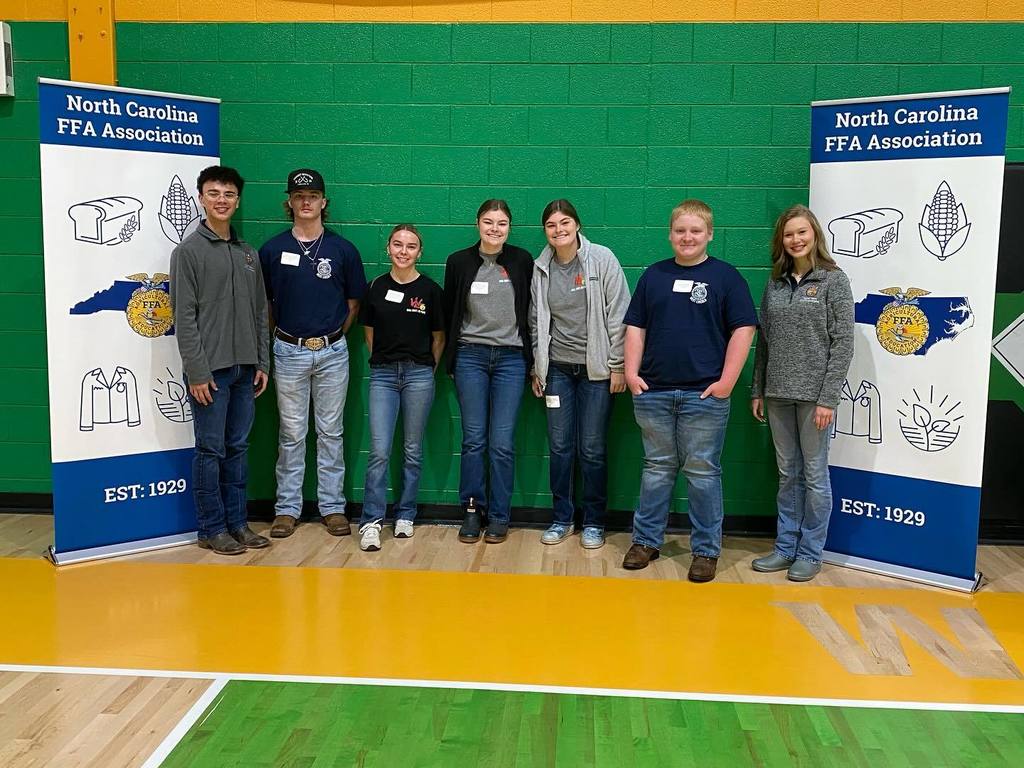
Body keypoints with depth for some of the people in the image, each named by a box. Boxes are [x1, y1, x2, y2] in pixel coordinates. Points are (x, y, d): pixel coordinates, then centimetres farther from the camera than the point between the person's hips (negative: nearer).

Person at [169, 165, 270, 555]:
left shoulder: (249, 253, 13)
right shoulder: (189, 250, -4)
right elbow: (184, 317, -10)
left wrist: (262, 364, 10)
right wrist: (197, 372, -14)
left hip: (244, 368, 6)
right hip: (209, 369, -6)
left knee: (238, 448, 11)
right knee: (210, 450, 1)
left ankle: (237, 522, 20)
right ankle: (211, 528, 11)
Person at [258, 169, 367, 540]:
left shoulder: (342, 249, 1)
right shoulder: (272, 249, 1)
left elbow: (353, 303, 8)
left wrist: (334, 336, 4)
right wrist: (281, 338, 4)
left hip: (332, 352, 0)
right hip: (289, 352, 0)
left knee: (331, 432, 8)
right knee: (291, 434, 7)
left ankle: (332, 506, 16)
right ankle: (287, 507, 16)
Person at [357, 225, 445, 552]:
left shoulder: (430, 289, 0)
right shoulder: (376, 287, 3)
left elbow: (439, 337, 8)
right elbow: (369, 332, 12)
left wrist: (427, 369, 8)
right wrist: (383, 361, 9)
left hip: (419, 374, 0)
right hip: (383, 375, 1)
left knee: (413, 451, 8)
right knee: (379, 451, -6)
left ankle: (405, 516, 20)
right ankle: (371, 521, 0)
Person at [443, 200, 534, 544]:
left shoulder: (522, 261, 1)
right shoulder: (459, 261, 2)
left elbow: (531, 310, 7)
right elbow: (449, 312, 9)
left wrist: (529, 359, 6)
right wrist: (452, 358, 10)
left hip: (510, 358, 0)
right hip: (470, 357, 1)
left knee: (502, 443, -1)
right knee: (473, 440, 3)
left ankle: (499, 516, 12)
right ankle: (472, 512, 15)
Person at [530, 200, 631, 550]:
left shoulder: (602, 259, -6)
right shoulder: (540, 268, 4)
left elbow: (618, 316, -7)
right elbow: (536, 321, 11)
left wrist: (617, 366, -9)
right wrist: (537, 369, 11)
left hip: (595, 369, -3)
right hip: (557, 369, 3)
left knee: (593, 449, 3)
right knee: (560, 447, 7)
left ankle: (594, 522, 17)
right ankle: (562, 519, 21)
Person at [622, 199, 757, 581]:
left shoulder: (725, 276, 1)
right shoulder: (654, 275, 11)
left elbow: (743, 329, -3)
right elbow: (635, 327, 12)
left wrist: (727, 381, -9)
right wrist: (631, 372, 2)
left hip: (705, 394, -3)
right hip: (653, 392, 3)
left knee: (702, 472, 4)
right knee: (656, 468, 12)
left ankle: (706, 550, 15)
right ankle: (646, 540, 22)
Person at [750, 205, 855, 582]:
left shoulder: (833, 280, -3)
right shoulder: (775, 284, 10)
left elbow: (843, 343, -8)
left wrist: (828, 398, -13)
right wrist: (758, 391, 10)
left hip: (813, 394, -4)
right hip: (778, 394, 5)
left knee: (814, 475, 4)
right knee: (787, 474, 12)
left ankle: (810, 553, 16)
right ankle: (786, 547, 22)